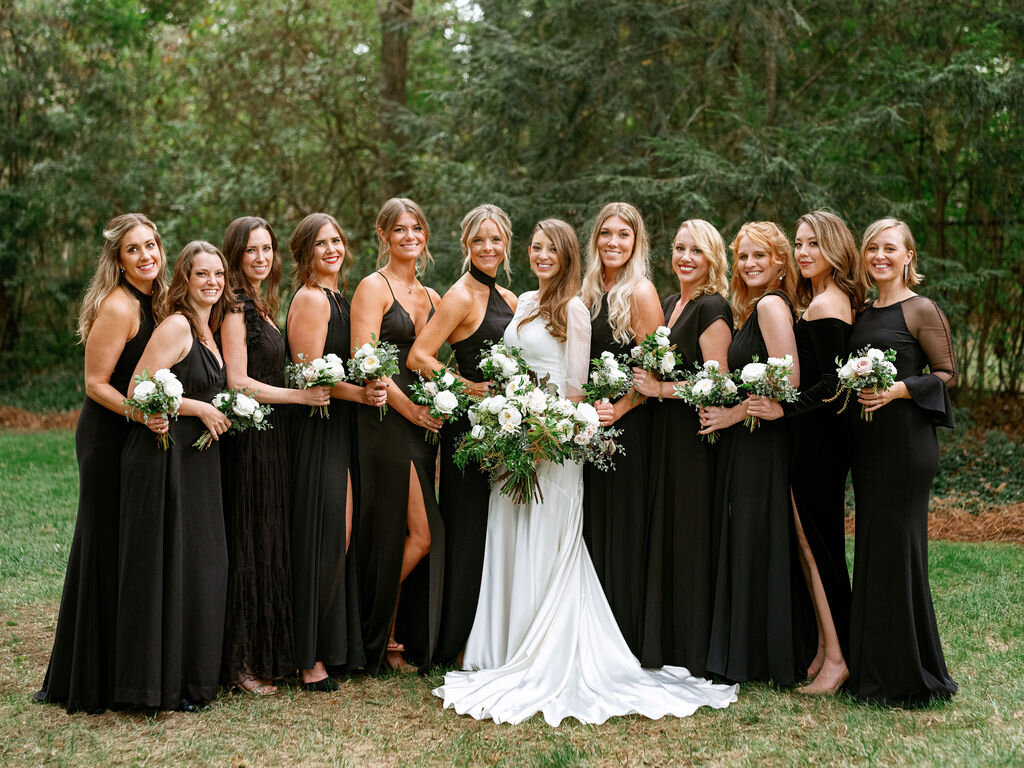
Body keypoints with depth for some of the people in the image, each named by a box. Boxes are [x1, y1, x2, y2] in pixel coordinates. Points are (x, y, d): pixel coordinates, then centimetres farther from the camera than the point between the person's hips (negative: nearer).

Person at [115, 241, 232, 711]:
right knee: (166, 568, -3)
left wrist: (217, 413, 11)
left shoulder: (207, 329, 16)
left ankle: (190, 679, 22)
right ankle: (160, 687, 7)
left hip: (197, 461, 9)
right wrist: (200, 408, -14)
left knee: (201, 567, 12)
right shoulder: (176, 325, -12)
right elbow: (139, 390, -18)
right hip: (164, 459, -9)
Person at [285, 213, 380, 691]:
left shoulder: (337, 298, 18)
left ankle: (334, 647, 20)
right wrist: (359, 393, -23)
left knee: (339, 540, 11)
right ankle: (308, 657, 4)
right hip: (317, 431, -9)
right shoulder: (311, 298, -11)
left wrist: (370, 390, 7)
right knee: (321, 543, -5)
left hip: (339, 431, 9)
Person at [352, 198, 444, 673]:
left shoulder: (430, 297, 18)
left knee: (420, 535, 5)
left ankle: (385, 637, 16)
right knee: (421, 534, -8)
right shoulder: (373, 287, -4)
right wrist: (408, 407, -13)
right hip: (386, 420, -7)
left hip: (422, 422, 7)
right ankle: (379, 635, 9)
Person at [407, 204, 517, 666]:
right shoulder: (461, 296, -10)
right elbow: (418, 357, -16)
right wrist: (471, 388, -16)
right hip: (469, 425, -8)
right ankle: (452, 646, 8)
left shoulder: (508, 299, 14)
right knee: (468, 531, -2)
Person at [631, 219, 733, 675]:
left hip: (696, 436, -8)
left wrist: (660, 390, -15)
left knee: (692, 538, -2)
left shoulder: (712, 308, -11)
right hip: (666, 433, 8)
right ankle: (666, 645, 21)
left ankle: (696, 651, 9)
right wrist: (646, 383, 8)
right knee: (665, 535, 11)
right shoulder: (670, 304, 15)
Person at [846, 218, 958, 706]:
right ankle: (872, 671, 20)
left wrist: (898, 389, -20)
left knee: (897, 550, -5)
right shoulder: (864, 312, 15)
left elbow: (947, 374, -8)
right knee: (871, 550, 11)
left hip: (905, 442, -7)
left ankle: (908, 678, 6)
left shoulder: (921, 310, -6)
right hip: (866, 442, 8)